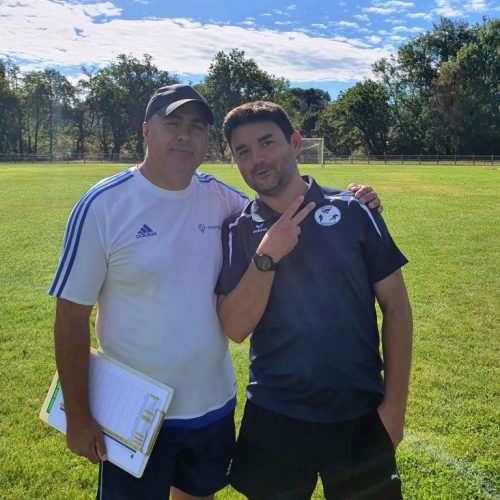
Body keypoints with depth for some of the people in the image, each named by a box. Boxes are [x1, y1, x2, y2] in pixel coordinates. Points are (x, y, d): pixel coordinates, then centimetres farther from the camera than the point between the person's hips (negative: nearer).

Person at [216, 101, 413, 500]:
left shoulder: (352, 212, -7)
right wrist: (266, 256, -22)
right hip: (273, 418, 1)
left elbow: (396, 307, -3)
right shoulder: (238, 232, -3)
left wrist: (395, 404, -4)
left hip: (360, 416, 0)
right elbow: (236, 329, -10)